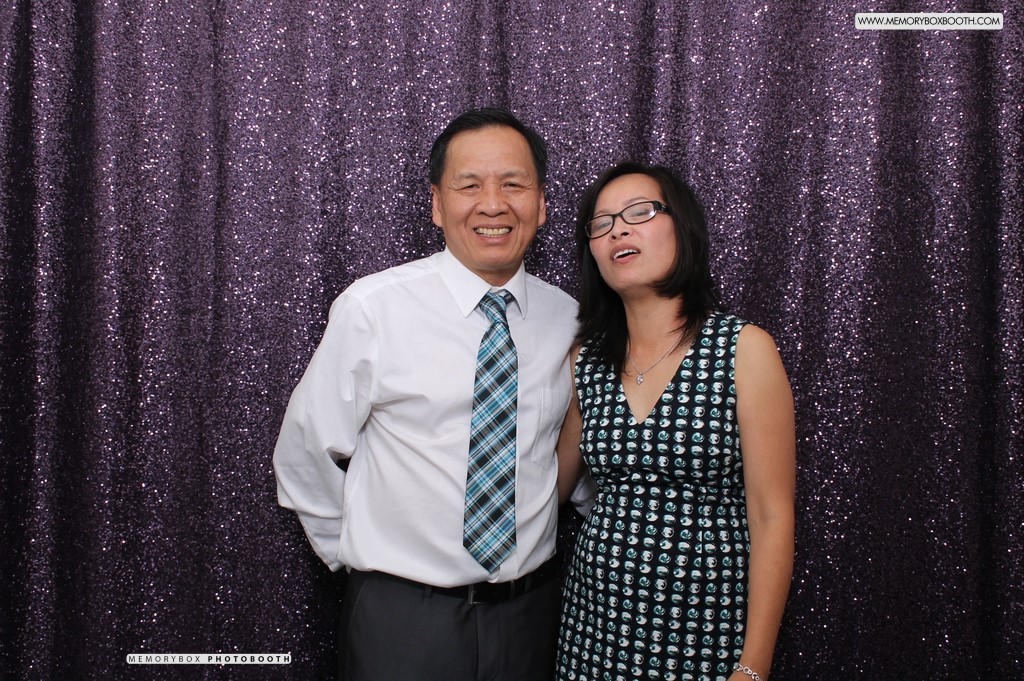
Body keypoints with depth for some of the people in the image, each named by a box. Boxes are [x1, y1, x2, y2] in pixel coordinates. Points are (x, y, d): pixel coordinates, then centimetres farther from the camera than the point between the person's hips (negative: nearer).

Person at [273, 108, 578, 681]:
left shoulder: (569, 319, -2)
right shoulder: (373, 308, -12)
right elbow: (305, 454, -4)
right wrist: (358, 553, 3)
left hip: (531, 611, 3)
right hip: (401, 617, -3)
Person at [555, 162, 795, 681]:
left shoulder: (745, 349, -9)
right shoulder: (586, 359, 3)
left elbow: (771, 519, -10)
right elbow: (552, 486, 12)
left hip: (705, 623, -3)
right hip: (597, 617, 4)